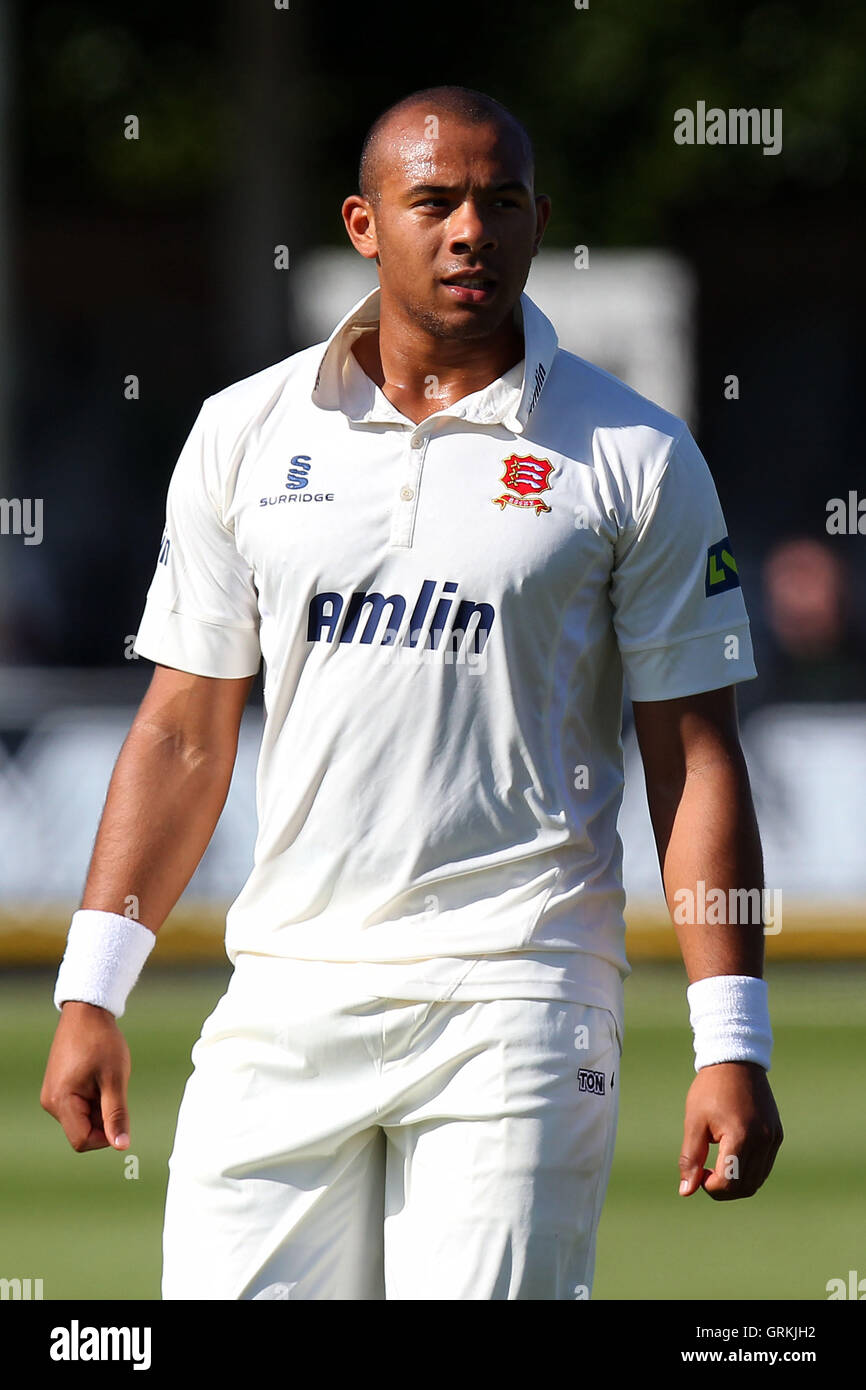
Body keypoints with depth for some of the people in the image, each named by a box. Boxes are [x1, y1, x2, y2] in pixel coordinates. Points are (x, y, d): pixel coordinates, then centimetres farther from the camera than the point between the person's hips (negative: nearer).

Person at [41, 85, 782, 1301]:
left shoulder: (635, 459, 2)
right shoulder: (246, 434, 10)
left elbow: (695, 758, 2)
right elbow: (184, 736, 13)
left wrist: (732, 1044, -5)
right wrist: (90, 990, 6)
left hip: (518, 1004, -3)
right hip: (283, 1004, 3)